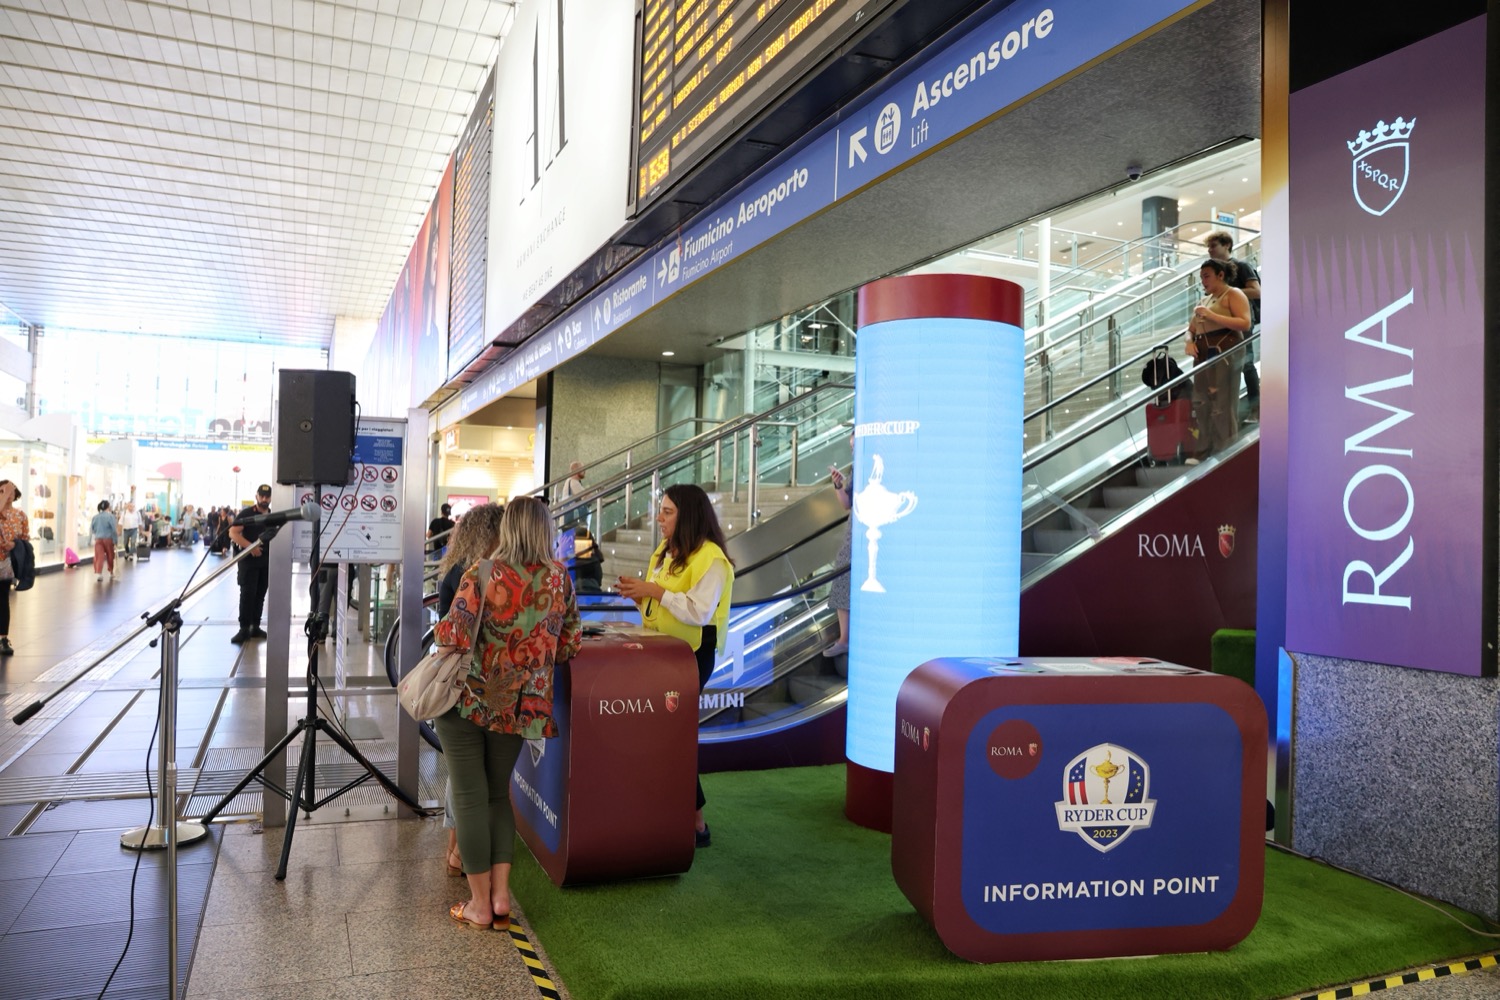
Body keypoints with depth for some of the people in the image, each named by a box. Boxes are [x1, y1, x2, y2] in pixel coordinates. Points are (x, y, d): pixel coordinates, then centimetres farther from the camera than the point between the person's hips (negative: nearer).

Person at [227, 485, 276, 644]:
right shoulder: (246, 514, -5)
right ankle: (244, 629, -3)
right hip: (248, 559, -5)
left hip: (267, 560, 5)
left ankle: (255, 627, 17)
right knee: (247, 594, -7)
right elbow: (233, 533, -14)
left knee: (260, 595, 10)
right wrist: (250, 546, -24)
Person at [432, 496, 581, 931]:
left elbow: (454, 636, -18)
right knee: (499, 794, 19)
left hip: (468, 699, -3)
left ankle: (480, 904, 15)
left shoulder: (482, 575, -14)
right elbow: (570, 646, 2)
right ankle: (501, 894, 16)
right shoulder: (559, 579, -3)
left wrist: (439, 629, 4)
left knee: (470, 797, 8)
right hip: (520, 707, 3)